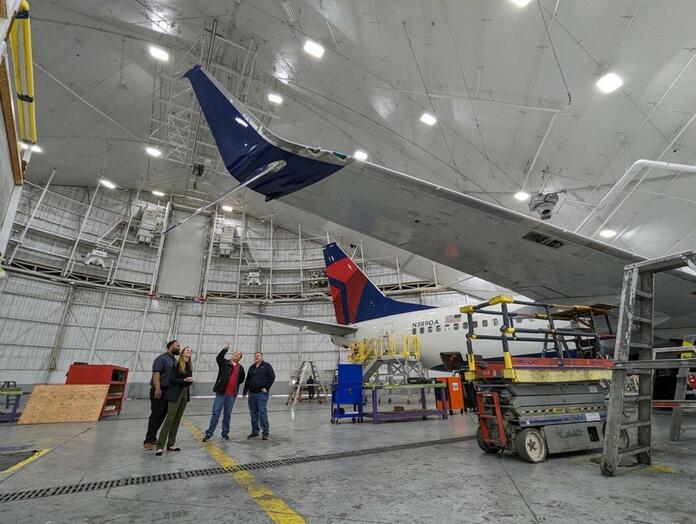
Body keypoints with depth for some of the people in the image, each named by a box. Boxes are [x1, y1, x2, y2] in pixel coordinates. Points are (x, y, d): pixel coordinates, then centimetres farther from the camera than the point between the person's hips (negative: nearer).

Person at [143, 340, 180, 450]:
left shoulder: (175, 360, 16)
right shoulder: (161, 358, -8)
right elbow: (156, 373, -19)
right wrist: (157, 388, -28)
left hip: (169, 392, 8)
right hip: (159, 392, -8)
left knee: (162, 416, 10)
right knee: (155, 416, -2)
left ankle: (152, 438, 21)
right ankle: (148, 441, 6)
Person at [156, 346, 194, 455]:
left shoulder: (190, 365, 11)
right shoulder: (177, 364, -7)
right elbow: (171, 379, -11)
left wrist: (190, 381, -6)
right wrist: (184, 380, -17)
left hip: (185, 394, 6)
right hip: (175, 394, -6)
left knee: (177, 420, 9)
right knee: (169, 419, -7)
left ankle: (171, 444, 16)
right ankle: (160, 447, -2)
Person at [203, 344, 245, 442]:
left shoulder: (240, 368, 8)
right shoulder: (224, 362, 1)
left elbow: (242, 379, 23)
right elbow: (218, 358, -21)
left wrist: (235, 384, 11)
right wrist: (225, 349, -33)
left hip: (232, 394, 3)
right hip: (221, 392, -3)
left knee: (227, 414, 11)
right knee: (216, 413, -2)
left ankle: (225, 433, 22)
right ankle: (209, 434, 7)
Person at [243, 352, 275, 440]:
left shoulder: (266, 366, -2)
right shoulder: (251, 367, 16)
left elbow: (272, 377, -8)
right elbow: (247, 380, 21)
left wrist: (266, 388, -12)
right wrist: (245, 391, 16)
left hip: (262, 393, -6)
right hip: (252, 393, 6)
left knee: (262, 412, -8)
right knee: (253, 413, 10)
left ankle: (266, 432, 0)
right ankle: (255, 431, 22)